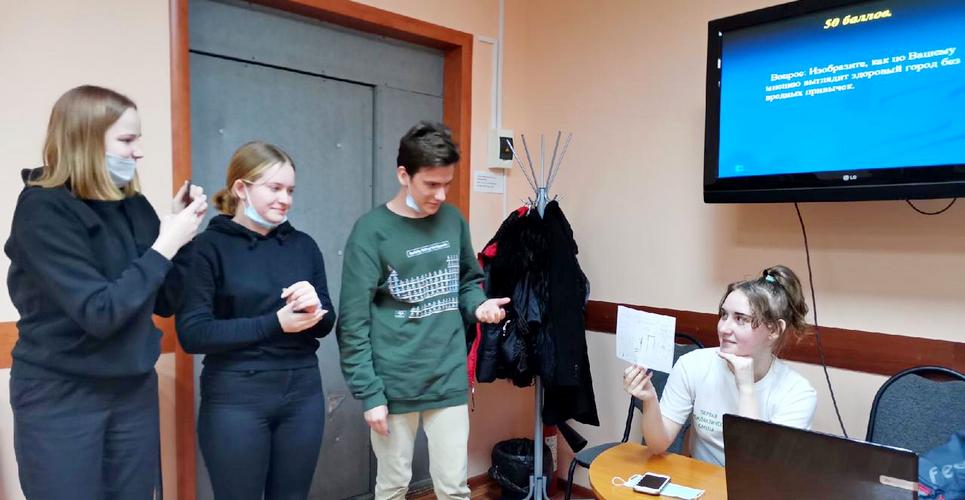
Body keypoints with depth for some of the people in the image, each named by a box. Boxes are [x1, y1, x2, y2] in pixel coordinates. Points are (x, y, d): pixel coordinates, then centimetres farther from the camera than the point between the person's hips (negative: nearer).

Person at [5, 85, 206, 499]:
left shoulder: (133, 206, 1)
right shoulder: (43, 209, -15)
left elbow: (166, 302, 4)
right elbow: (99, 313, -24)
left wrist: (182, 235, -7)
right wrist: (163, 247, -20)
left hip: (134, 390, 5)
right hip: (60, 396, -5)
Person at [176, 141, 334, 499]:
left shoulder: (303, 245, 6)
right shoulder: (208, 247, -7)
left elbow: (325, 324, 9)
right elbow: (192, 333, -15)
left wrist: (313, 308, -14)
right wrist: (276, 322, -20)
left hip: (303, 394, 4)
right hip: (236, 400, -4)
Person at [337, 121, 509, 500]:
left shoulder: (453, 220, 3)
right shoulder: (371, 232, -11)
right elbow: (353, 324, -11)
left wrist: (479, 305, -5)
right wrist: (369, 393, -12)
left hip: (450, 381, 3)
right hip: (394, 385, -3)